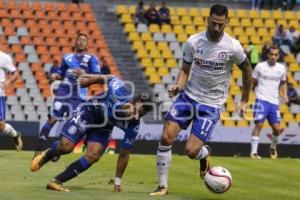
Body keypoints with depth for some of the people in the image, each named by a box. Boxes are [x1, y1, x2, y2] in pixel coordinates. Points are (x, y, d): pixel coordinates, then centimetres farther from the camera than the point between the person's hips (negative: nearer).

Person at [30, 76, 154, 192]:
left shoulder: (133, 126, -26)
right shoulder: (119, 91, -36)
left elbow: (124, 154, -16)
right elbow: (109, 79, -13)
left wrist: (118, 182, -12)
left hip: (104, 127, 2)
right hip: (90, 112, -2)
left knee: (93, 156, -16)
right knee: (65, 147, -9)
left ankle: (57, 182, -3)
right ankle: (45, 156, 27)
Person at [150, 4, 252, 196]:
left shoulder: (233, 47, -12)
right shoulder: (193, 42, -7)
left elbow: (247, 71, 6)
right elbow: (185, 70, 6)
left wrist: (244, 101, 11)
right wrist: (178, 86, -15)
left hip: (211, 104, -3)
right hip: (188, 96, 3)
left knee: (191, 150, -13)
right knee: (166, 137, -13)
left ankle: (205, 154, 26)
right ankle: (163, 186, 2)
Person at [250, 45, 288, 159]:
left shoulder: (281, 68, 9)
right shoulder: (260, 66, -1)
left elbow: (283, 82, 24)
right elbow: (253, 83, 7)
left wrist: (284, 94, 9)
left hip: (274, 102, 3)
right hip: (262, 100, -3)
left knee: (277, 128, 0)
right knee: (259, 125, -12)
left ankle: (273, 147, 29)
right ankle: (253, 152, -9)